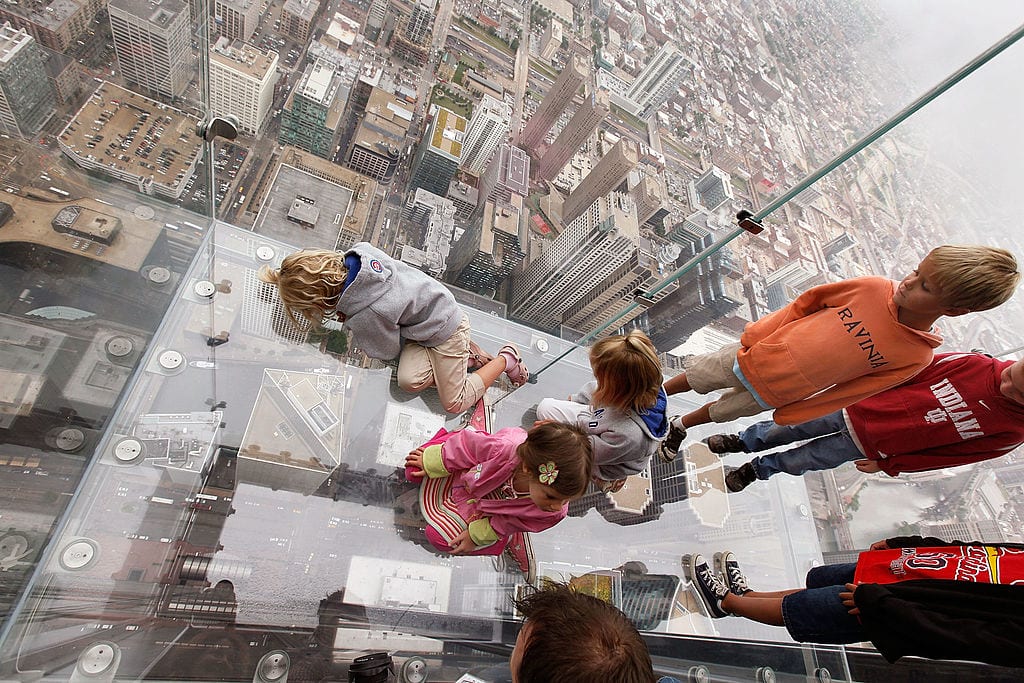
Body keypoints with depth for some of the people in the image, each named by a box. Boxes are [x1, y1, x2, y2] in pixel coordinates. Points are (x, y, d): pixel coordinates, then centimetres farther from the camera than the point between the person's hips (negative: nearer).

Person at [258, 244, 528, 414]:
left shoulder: (364, 316, -32)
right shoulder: (359, 252, -17)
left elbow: (387, 351, -10)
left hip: (443, 329, -7)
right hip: (439, 306, 7)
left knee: (454, 403, 2)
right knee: (409, 379, -6)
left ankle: (505, 358, 13)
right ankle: (464, 352, 9)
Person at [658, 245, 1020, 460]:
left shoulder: (916, 357, -15)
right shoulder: (873, 288, -15)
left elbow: (846, 391, -8)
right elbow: (809, 301, -1)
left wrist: (789, 414, -6)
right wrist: (758, 333, -2)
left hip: (771, 394, -1)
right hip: (755, 354, 1)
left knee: (720, 411, 16)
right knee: (697, 374, 15)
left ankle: (679, 426, 46)